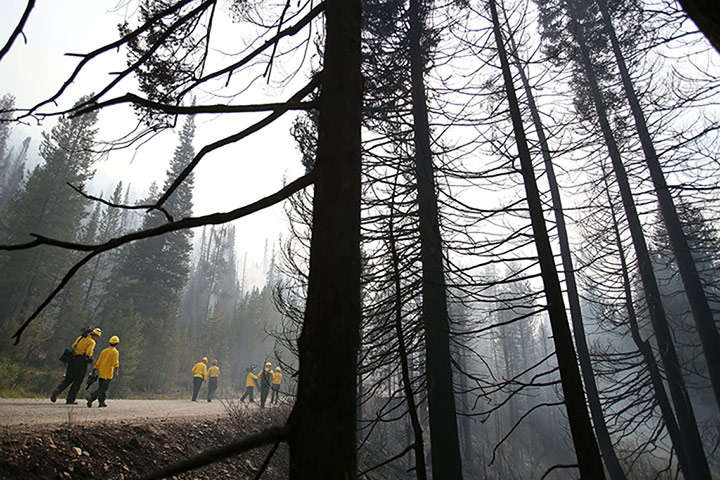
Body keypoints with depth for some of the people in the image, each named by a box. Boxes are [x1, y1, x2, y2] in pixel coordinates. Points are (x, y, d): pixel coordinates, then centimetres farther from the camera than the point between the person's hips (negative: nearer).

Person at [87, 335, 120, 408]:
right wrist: (117, 372, -25)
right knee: (103, 389, -4)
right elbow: (116, 362, -18)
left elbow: (98, 362, 14)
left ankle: (102, 402, 8)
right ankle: (91, 398, -20)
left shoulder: (104, 351, 14)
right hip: (108, 374, -6)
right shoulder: (115, 352, -4)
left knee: (101, 388, 13)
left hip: (101, 373, 6)